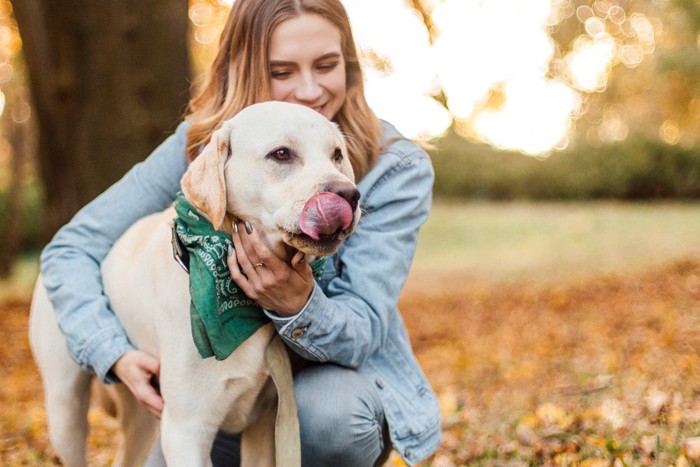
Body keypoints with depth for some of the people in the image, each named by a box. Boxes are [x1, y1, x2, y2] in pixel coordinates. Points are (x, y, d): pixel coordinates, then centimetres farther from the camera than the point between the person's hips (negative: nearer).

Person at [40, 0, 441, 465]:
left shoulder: (397, 169, -17)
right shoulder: (199, 146, -12)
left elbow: (361, 334, -21)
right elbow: (70, 249, -9)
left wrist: (297, 305, -44)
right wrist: (117, 354, -27)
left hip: (342, 378, -2)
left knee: (325, 409, -35)